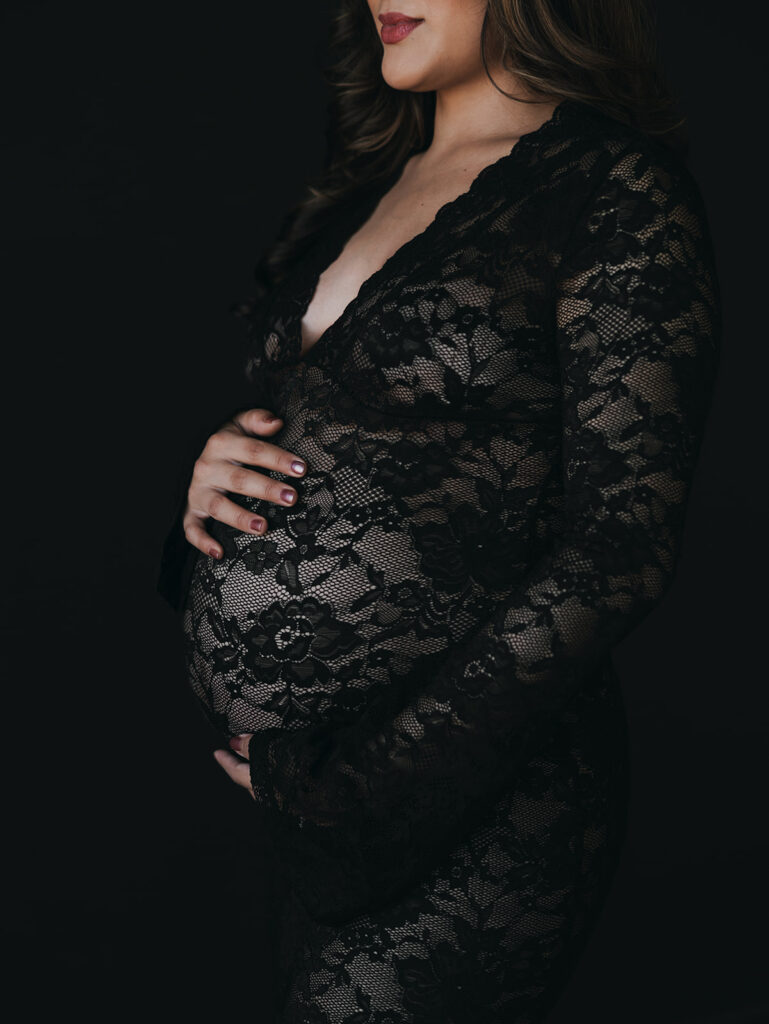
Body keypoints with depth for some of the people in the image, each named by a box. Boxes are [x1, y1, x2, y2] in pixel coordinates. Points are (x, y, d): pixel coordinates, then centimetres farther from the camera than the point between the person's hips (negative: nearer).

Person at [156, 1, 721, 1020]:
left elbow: (623, 542, -15)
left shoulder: (617, 193, -9)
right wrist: (214, 472, -3)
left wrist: (369, 789, -16)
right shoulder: (359, 188, 12)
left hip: (461, 806, -6)